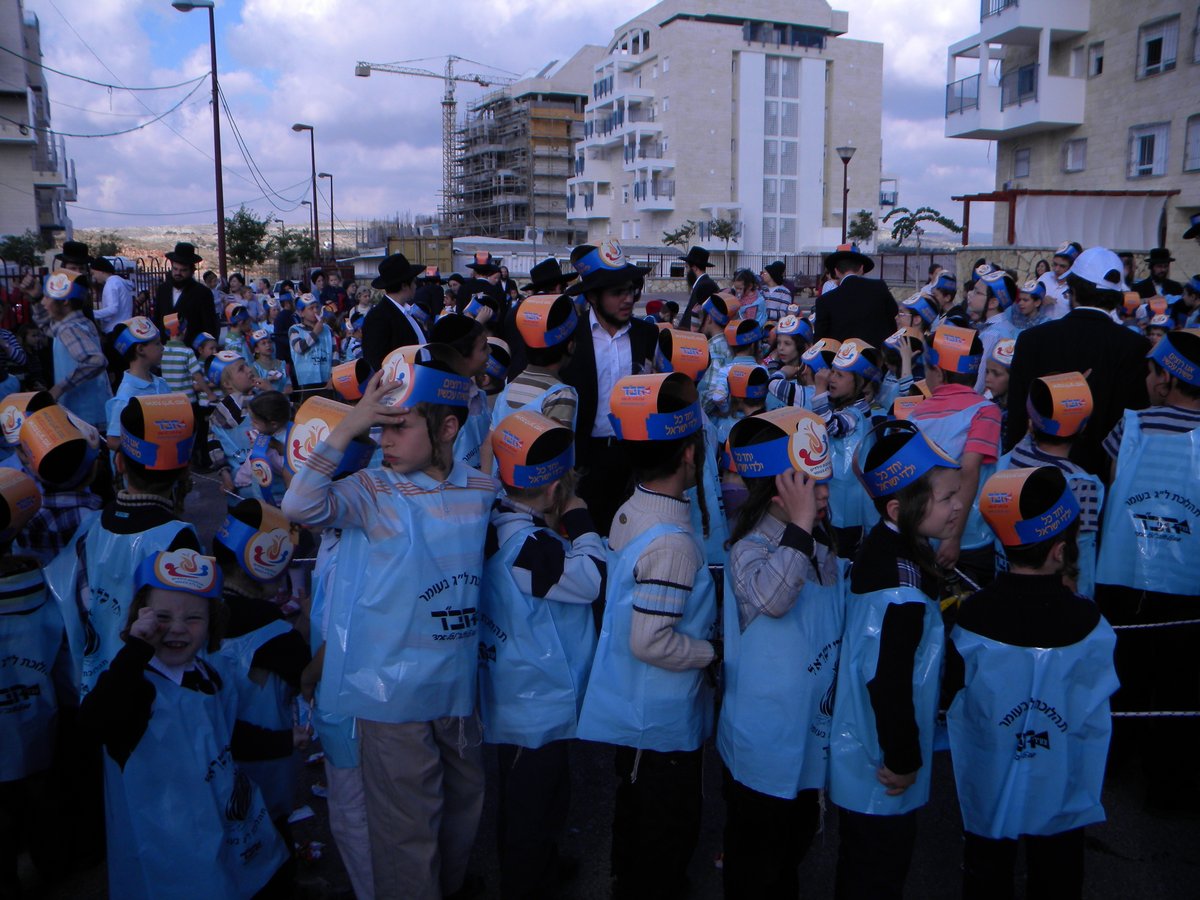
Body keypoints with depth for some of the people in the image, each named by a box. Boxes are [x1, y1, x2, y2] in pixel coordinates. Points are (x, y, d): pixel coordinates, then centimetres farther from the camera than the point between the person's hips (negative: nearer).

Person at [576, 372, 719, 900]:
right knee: (667, 837, 11)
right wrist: (715, 651, -14)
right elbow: (651, 642, -28)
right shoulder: (671, 542, -28)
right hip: (661, 719, -9)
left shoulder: (631, 511, -1)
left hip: (632, 712, 9)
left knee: (637, 824, 26)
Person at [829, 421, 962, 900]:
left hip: (860, 755, 9)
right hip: (880, 774, -9)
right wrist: (903, 761, -16)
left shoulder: (885, 544, -2)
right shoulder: (900, 589, -32)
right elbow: (887, 682, -29)